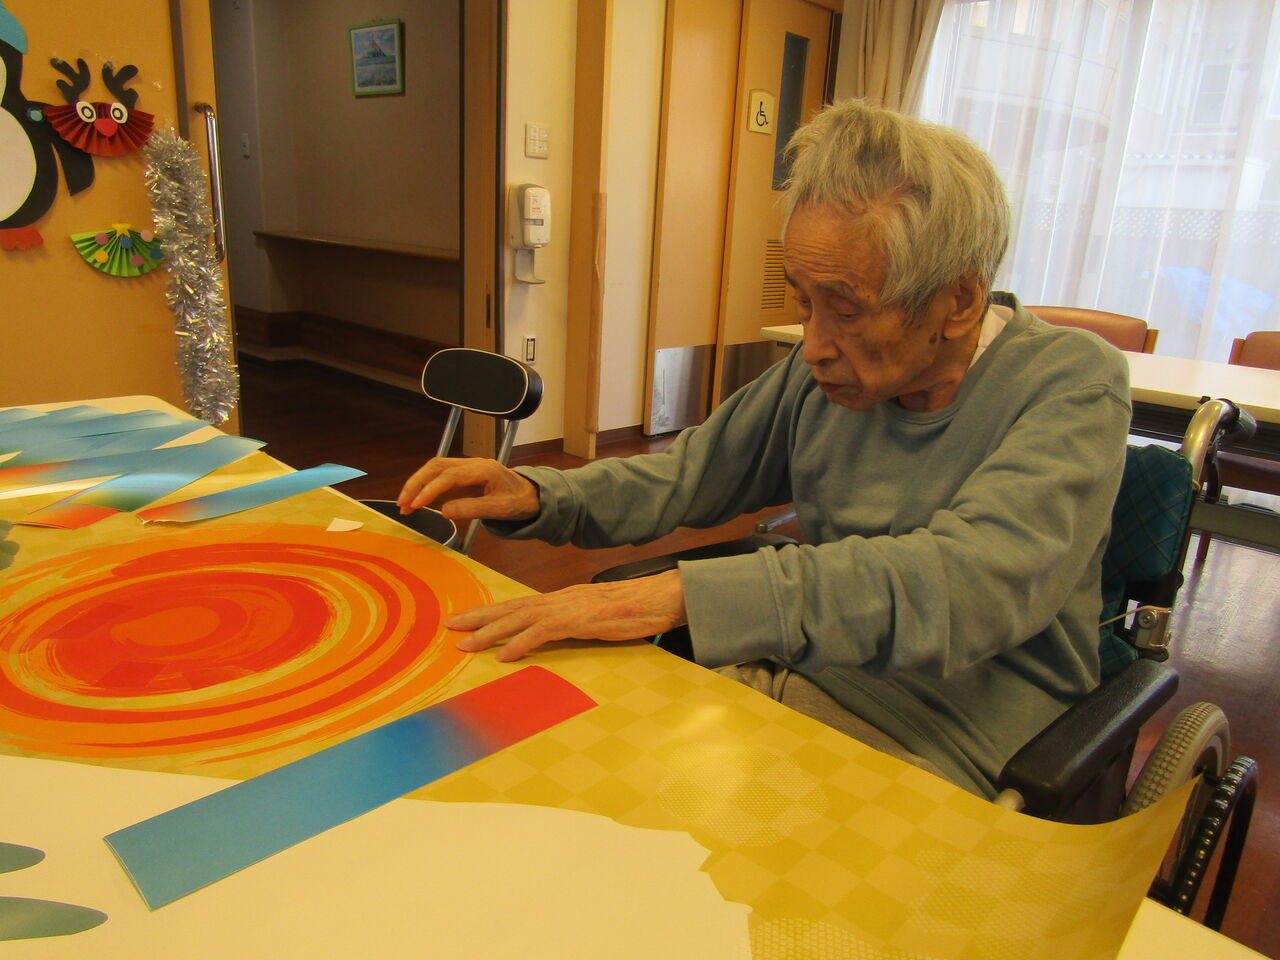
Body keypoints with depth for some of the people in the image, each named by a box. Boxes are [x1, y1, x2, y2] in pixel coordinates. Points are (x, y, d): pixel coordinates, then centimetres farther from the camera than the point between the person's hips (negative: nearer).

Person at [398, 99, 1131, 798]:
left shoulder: (1075, 385, -14)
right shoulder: (831, 366, 2)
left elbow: (966, 584, -30)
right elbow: (697, 471, 13)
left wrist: (682, 595, -37)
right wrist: (537, 496, -3)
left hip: (943, 745, -4)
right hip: (786, 671, 5)